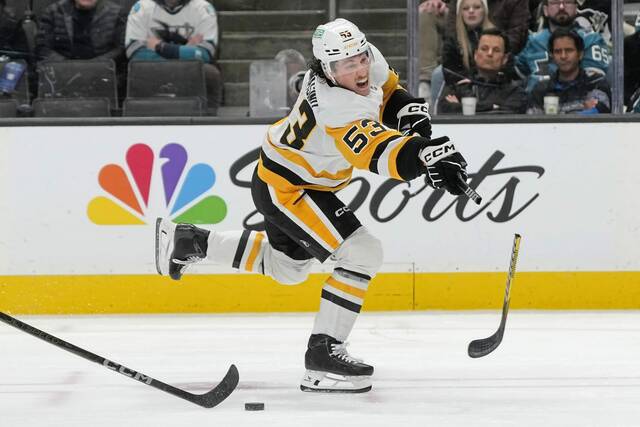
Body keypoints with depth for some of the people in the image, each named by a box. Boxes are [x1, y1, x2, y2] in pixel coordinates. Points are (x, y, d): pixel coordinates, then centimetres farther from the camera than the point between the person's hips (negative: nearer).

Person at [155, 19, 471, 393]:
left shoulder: (368, 58, -11)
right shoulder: (338, 108, -36)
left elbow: (385, 89, 11)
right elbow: (379, 152, -50)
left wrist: (410, 109, -8)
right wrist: (424, 155, -67)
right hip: (284, 189, -10)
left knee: (287, 266, 29)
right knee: (362, 253, -20)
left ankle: (190, 241, 36)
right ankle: (323, 351, -14)